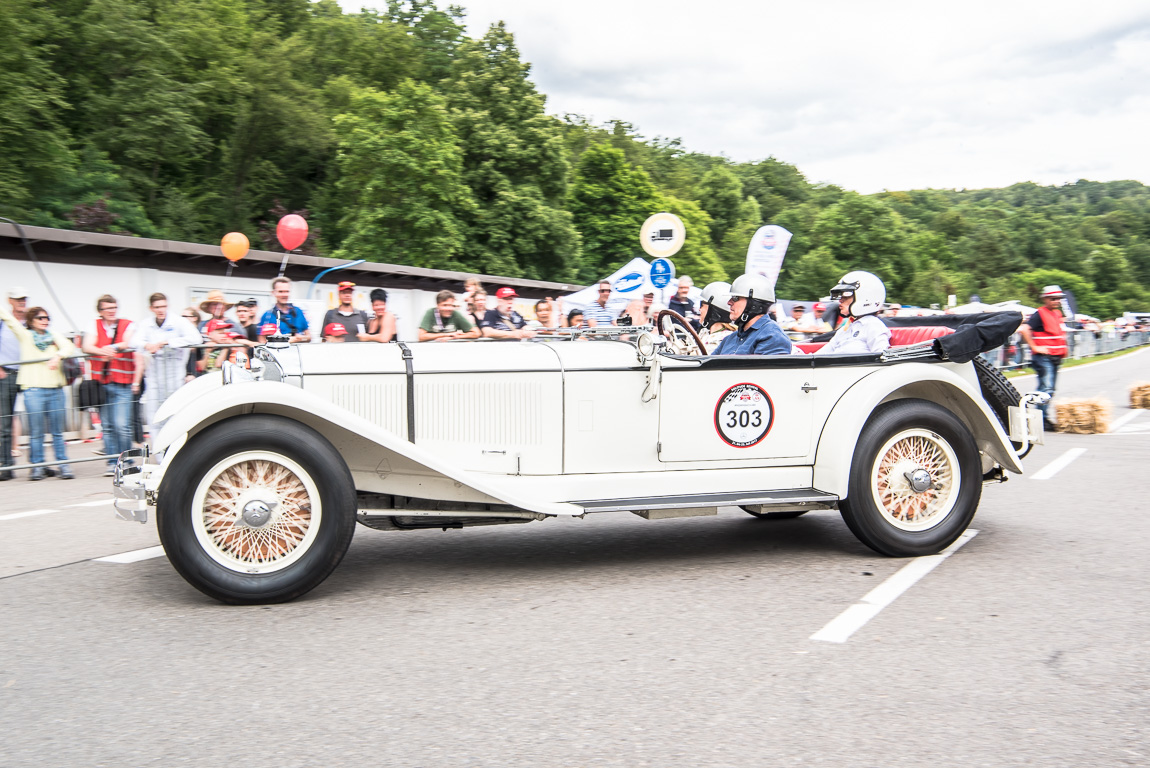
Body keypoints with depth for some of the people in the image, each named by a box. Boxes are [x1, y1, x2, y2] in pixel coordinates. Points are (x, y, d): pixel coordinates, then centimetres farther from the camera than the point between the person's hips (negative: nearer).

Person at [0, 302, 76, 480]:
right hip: (33, 390, -2)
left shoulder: (55, 336, 13)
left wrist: (58, 355, -20)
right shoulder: (25, 335, 9)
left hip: (56, 389, 2)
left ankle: (63, 465, 9)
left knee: (57, 432, 5)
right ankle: (38, 466, 8)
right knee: (36, 433, 0)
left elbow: (69, 347, -3)